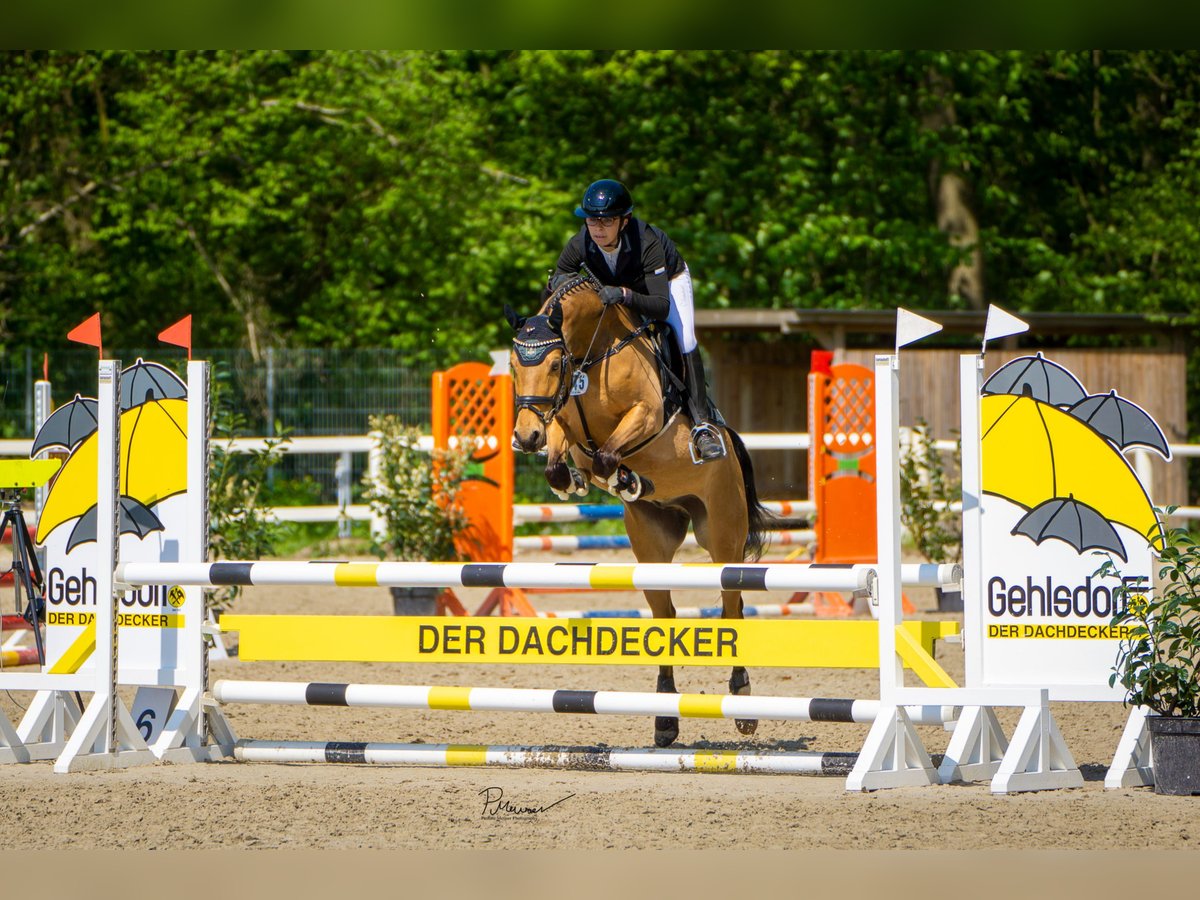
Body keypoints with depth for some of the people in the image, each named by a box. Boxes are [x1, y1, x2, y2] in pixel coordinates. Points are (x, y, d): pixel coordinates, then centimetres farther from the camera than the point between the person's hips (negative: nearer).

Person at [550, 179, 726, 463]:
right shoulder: (579, 246, -31)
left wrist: (625, 295, -65)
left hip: (666, 281, -4)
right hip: (614, 287, 4)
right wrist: (557, 282, -44)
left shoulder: (647, 243, -41)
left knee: (684, 341, -27)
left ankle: (701, 423, -23)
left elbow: (662, 307, -48)